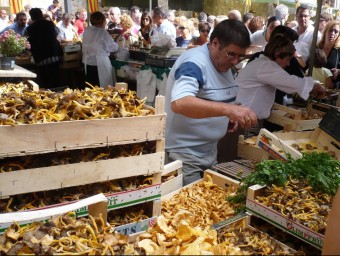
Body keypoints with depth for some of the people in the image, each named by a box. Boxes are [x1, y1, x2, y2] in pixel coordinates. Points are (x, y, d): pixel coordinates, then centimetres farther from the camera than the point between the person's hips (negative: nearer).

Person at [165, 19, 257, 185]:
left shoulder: (223, 63, 6)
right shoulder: (194, 63, -21)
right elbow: (179, 103, -38)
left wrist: (231, 116, 0)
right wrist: (228, 109, -44)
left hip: (209, 152, 9)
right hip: (183, 155, -9)